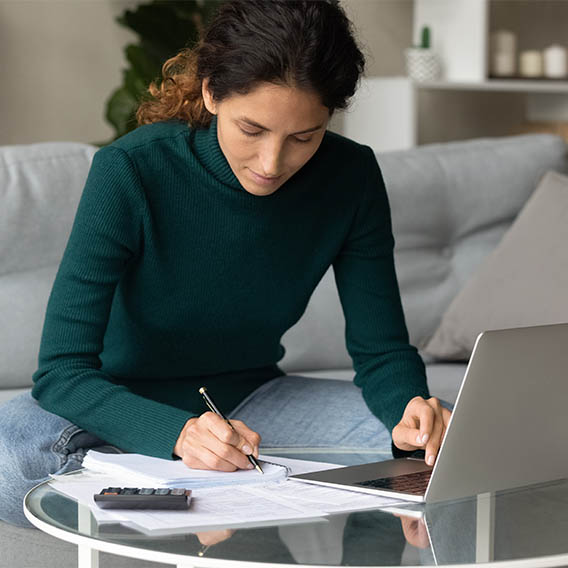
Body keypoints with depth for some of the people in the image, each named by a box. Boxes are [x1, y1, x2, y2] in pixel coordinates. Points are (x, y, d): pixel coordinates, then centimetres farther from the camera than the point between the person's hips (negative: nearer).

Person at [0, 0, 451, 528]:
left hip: (248, 398, 3)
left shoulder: (350, 176, -13)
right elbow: (62, 371, -26)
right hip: (125, 406, -3)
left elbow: (382, 351, -7)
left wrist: (410, 411, -31)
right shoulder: (131, 170, -24)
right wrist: (178, 433, -44)